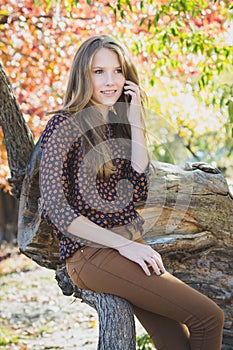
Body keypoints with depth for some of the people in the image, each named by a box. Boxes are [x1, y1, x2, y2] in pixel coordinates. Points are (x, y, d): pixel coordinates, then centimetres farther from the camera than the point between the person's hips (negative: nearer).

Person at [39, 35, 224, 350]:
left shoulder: (118, 124, 15)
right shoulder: (65, 126, -6)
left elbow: (139, 194, 2)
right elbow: (54, 207, -12)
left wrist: (135, 124, -2)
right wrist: (124, 245, -17)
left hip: (132, 245, 7)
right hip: (90, 253, -7)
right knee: (208, 317, -17)